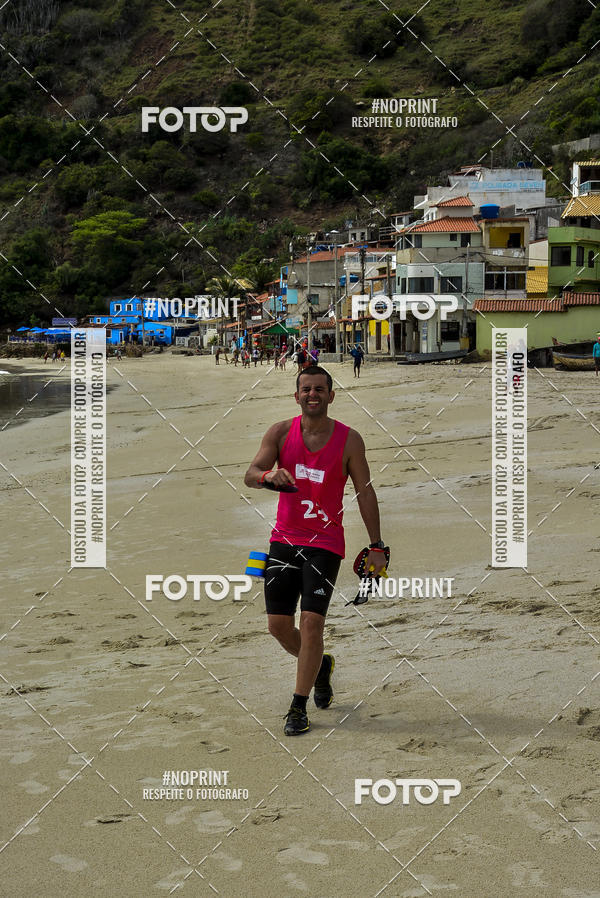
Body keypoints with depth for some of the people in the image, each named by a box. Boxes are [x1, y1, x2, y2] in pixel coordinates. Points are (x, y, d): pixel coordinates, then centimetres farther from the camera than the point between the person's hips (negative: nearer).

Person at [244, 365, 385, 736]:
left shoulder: (349, 440, -4)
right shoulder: (281, 432, 1)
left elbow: (365, 492, 1)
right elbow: (250, 475, -7)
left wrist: (376, 546, -3)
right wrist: (268, 475, -32)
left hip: (325, 543, -3)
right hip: (284, 539, 3)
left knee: (311, 622, -12)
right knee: (278, 625, 4)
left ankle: (299, 706, 1)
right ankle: (321, 666, 34)